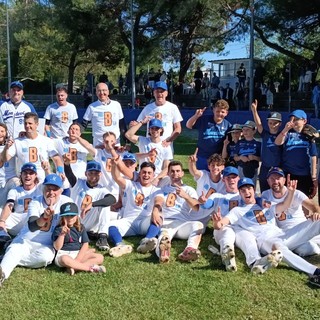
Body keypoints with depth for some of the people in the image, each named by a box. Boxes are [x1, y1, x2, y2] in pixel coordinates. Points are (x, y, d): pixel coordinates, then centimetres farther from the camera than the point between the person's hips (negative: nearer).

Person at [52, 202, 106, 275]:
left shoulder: (81, 228, 7)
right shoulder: (59, 229, -4)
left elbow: (85, 244, 1)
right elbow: (57, 247, -13)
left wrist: (77, 259, -12)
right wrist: (62, 234, -28)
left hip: (79, 253, 5)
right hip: (64, 254, -4)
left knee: (100, 257, -13)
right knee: (64, 260, -41)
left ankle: (75, 267, -28)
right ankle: (91, 268, -30)